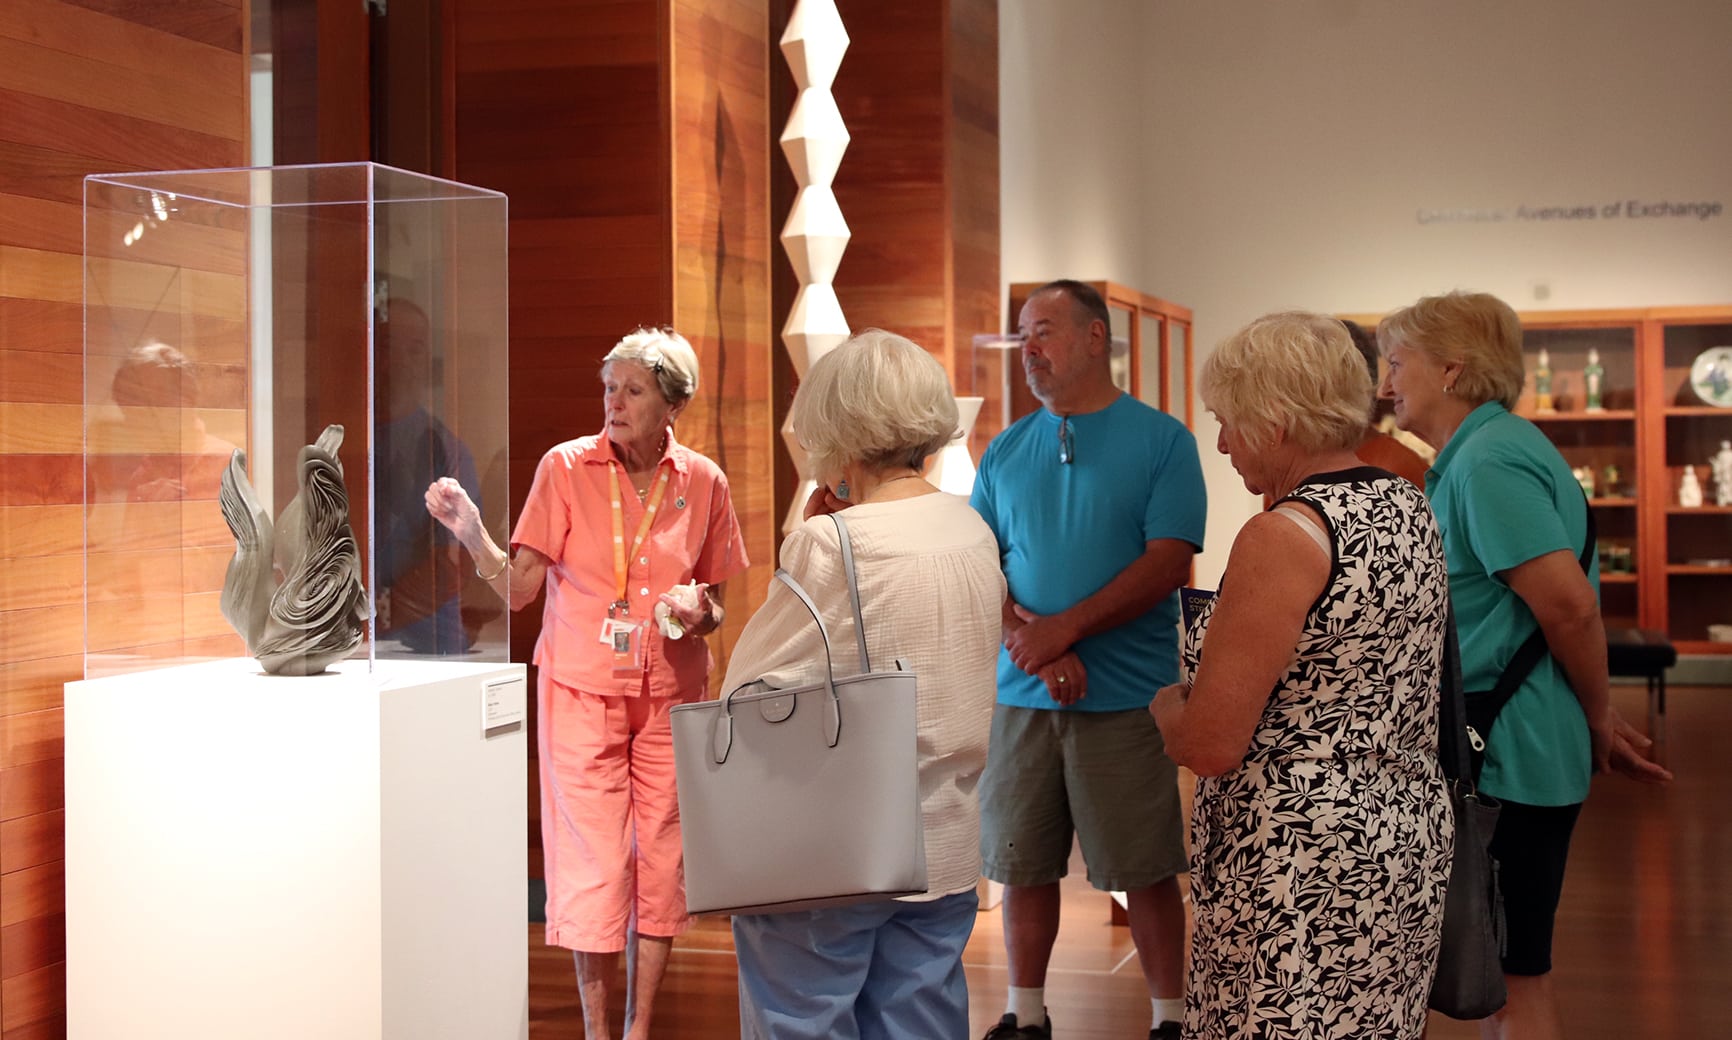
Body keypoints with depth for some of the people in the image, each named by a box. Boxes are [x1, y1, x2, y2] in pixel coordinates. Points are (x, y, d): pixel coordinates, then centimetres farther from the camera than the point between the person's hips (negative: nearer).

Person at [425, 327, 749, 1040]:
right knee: (593, 862, -3)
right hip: (582, 689, -2)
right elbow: (518, 589, -7)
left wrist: (701, 614, -9)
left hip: (670, 695, 2)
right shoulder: (567, 467, -4)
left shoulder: (702, 483, 3)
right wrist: (471, 533, -23)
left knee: (662, 859, 5)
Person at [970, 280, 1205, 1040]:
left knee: (1145, 871, 2)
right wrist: (1031, 643, -13)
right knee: (1023, 863, 8)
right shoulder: (1006, 451, 9)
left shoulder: (1161, 440, -2)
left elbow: (1167, 562, -10)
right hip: (1022, 695, 4)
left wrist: (1064, 628, -16)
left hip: (1128, 696, -3)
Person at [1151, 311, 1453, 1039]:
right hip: (1409, 839, 9)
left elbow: (1209, 745, -20)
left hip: (1303, 871, -9)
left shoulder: (1285, 534, -19)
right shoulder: (1408, 506, 6)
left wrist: (1165, 702, 0)